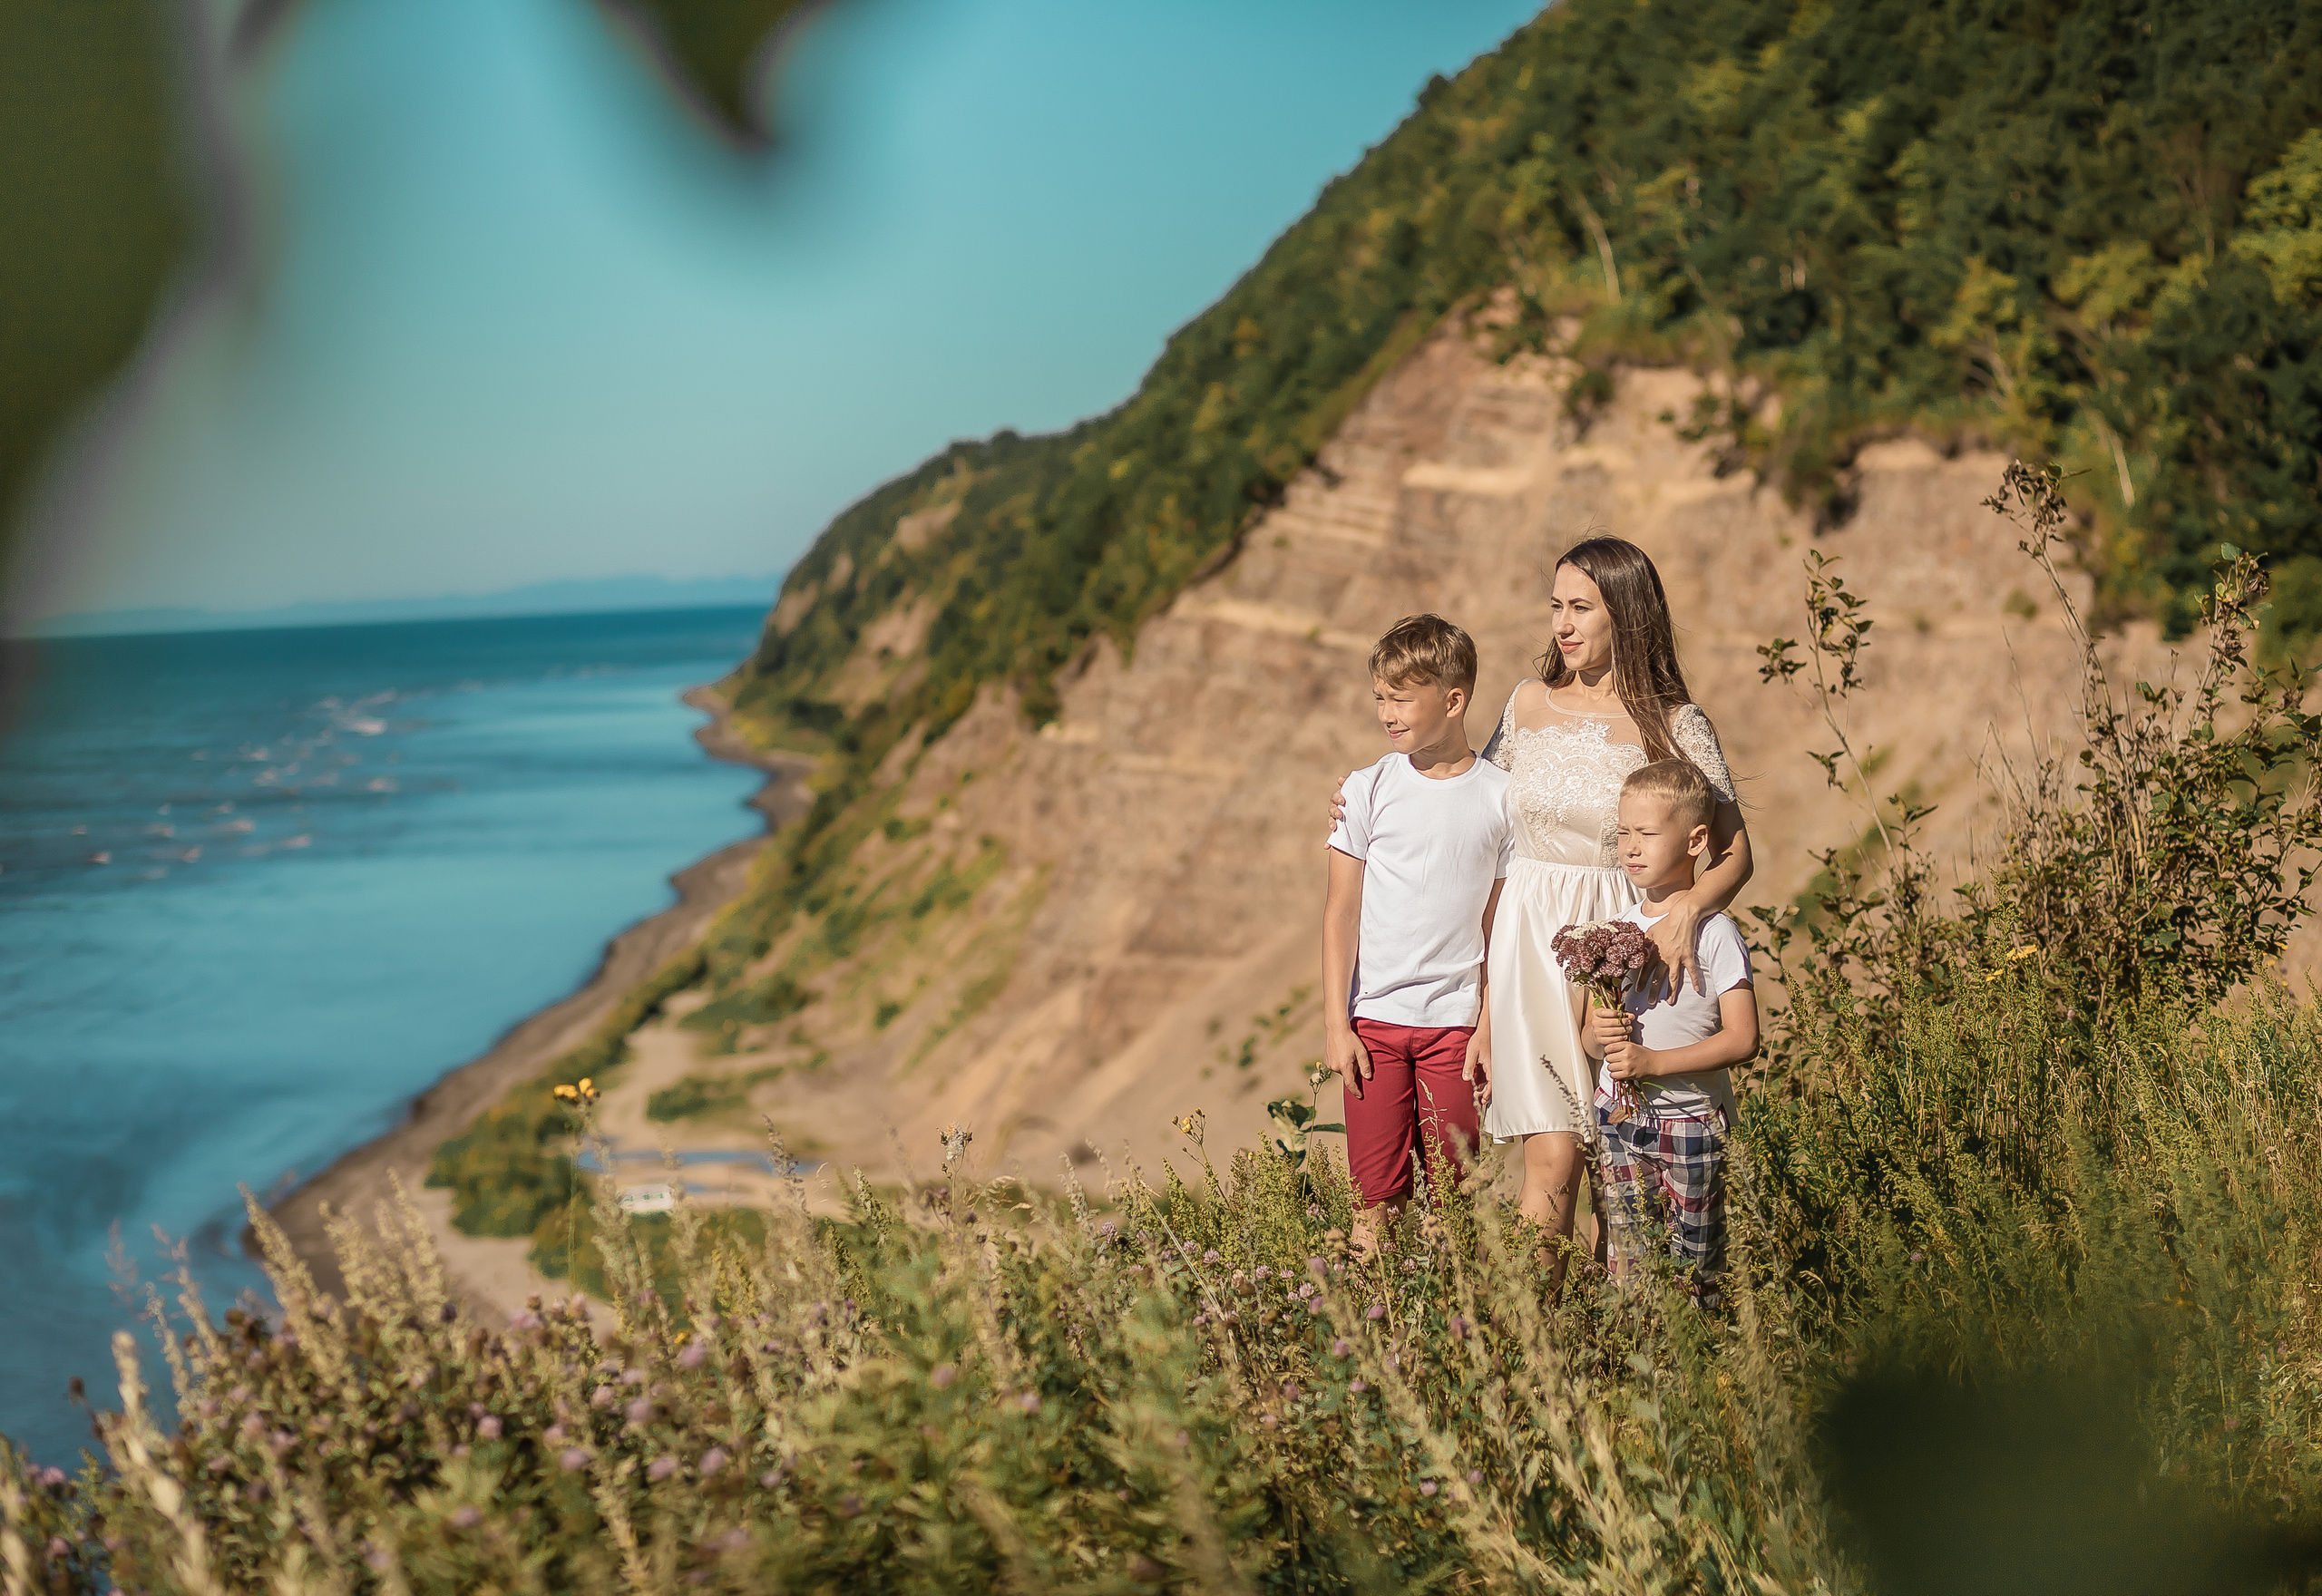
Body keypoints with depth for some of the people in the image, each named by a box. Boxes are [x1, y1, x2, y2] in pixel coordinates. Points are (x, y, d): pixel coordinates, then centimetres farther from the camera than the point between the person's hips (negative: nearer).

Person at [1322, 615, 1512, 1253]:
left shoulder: (1502, 797, -1)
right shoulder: (1370, 789, 0)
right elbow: (1341, 912, 3)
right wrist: (1335, 1025, -1)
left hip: (1456, 1020, 0)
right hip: (1374, 1017, 0)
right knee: (1376, 1197, 0)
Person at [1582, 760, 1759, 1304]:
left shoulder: (1714, 934, -9)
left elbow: (1742, 1040, -14)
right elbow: (1590, 1039, 14)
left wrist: (1654, 1061, -20)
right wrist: (1599, 1034, -10)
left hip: (1691, 1121, -4)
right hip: (1619, 1117, 4)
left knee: (1694, 1274, 2)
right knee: (1626, 1267, 2)